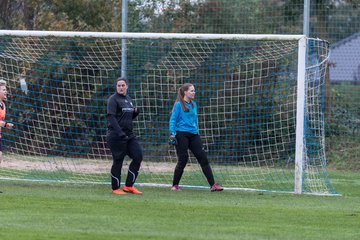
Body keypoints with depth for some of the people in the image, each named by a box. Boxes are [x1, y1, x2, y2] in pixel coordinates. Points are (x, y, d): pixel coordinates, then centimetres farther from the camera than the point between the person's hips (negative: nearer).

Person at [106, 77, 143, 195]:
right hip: (116, 135, -8)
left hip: (129, 135, 8)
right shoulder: (113, 99, -8)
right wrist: (120, 132, -28)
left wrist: (135, 112, 2)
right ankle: (115, 188, 10)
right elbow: (111, 117, -18)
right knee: (118, 161, -2)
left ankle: (129, 186, 8)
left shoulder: (128, 99, 16)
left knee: (138, 156, 0)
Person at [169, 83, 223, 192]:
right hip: (181, 134, -6)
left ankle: (213, 185, -7)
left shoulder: (193, 105, 15)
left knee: (203, 158, -3)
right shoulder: (179, 105, -4)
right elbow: (172, 120, -6)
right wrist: (172, 133, -16)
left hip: (193, 134, 6)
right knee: (183, 159, -6)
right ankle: (175, 185, 10)